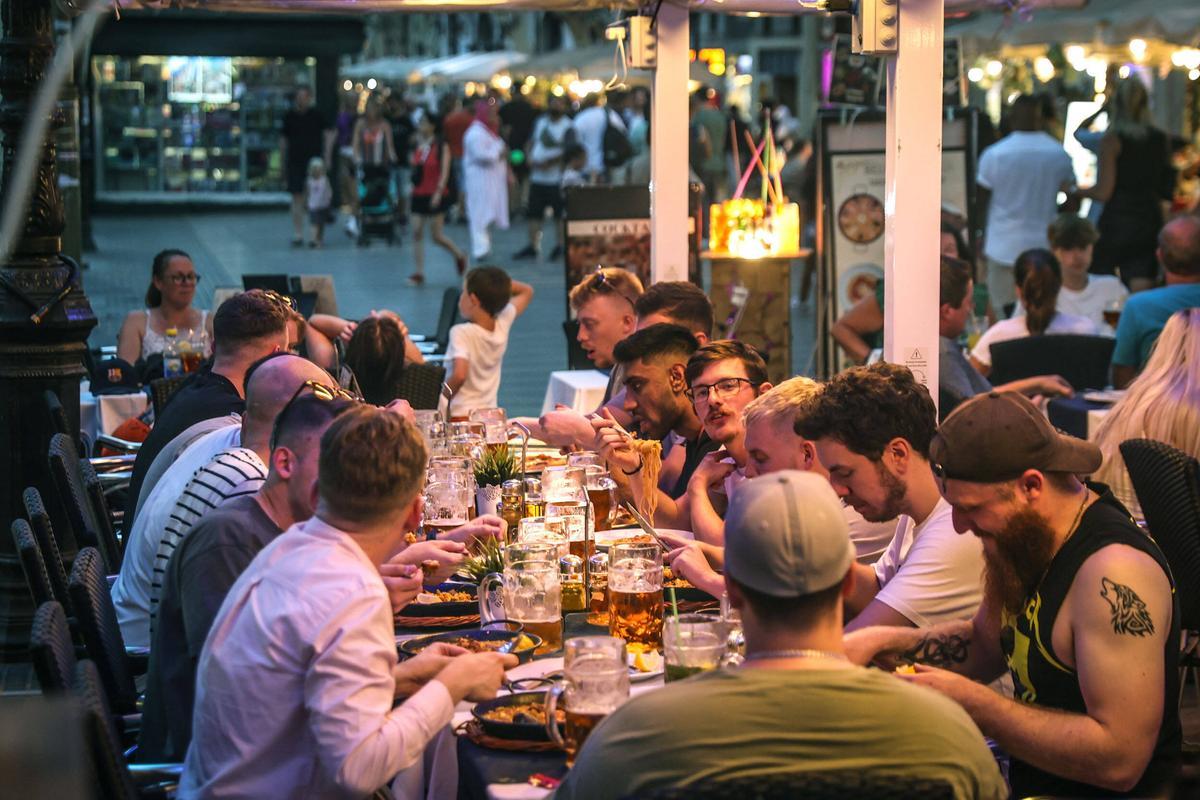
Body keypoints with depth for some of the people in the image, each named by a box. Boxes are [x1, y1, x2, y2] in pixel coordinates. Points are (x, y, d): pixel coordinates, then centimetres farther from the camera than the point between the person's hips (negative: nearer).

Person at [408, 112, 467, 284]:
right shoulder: (417, 146, 8)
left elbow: (445, 171, -13)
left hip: (436, 196, -5)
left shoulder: (441, 146, -8)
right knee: (417, 233, -2)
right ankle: (418, 272, 1)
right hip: (419, 195, 6)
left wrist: (438, 192, -22)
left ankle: (459, 256, 25)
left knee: (437, 235, -1)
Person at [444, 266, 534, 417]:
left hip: (459, 415, -7)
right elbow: (526, 291, 17)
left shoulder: (461, 333, -18)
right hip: (490, 415, 7)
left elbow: (459, 375, -31)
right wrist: (499, 281, 6)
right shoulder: (503, 324, -1)